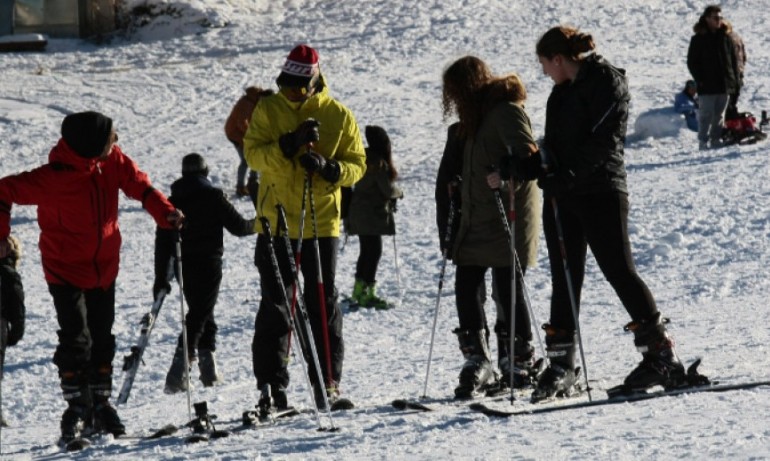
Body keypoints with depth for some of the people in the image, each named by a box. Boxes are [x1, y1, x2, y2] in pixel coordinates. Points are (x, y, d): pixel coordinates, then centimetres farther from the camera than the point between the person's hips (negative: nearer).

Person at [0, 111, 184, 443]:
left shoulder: (112, 161, -11)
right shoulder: (54, 178, -26)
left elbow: (139, 185, -3)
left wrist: (165, 212, -20)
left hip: (104, 267, 5)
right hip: (66, 270, -5)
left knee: (102, 340, 11)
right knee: (76, 339, -10)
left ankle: (100, 404, 23)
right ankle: (77, 406, 4)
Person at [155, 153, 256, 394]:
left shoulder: (172, 202, 7)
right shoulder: (214, 196, -4)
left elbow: (162, 243, 5)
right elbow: (238, 226, -3)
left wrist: (161, 278, 8)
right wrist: (257, 224, 19)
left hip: (184, 267, 5)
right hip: (209, 263, -4)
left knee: (201, 313, 19)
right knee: (200, 315, -5)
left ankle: (208, 368, 20)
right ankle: (178, 373, -15)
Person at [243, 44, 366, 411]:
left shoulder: (338, 116, 2)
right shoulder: (267, 111, 3)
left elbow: (357, 164, 2)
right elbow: (253, 154, -8)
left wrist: (329, 168, -18)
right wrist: (289, 144, -23)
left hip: (321, 222, 0)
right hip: (275, 222, 0)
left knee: (323, 304, 4)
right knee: (274, 305, 3)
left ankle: (328, 381, 10)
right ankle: (271, 384, 6)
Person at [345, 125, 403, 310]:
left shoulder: (365, 158, 8)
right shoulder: (379, 163, -18)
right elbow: (388, 189, -16)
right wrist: (399, 192, 5)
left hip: (358, 214, 9)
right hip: (373, 214, -9)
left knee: (366, 251, 16)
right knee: (374, 251, -7)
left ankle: (359, 289, 22)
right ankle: (368, 293, -10)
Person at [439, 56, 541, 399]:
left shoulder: (505, 110, -11)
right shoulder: (477, 116, 19)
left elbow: (527, 153, -23)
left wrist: (504, 177, -35)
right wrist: (459, 189, 19)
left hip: (507, 213, -9)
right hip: (478, 215, 9)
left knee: (507, 285, -4)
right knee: (466, 283, 1)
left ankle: (521, 361, 7)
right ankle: (477, 361, 1)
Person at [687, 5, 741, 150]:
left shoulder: (726, 38, 9)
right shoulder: (698, 39, -2)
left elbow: (734, 60, 12)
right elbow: (692, 62, -2)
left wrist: (736, 80, 5)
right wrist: (700, 79, -11)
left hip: (725, 84, 4)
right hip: (707, 87, -4)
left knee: (719, 116, 9)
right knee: (706, 116, -5)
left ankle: (717, 140, 15)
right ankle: (703, 142, -3)